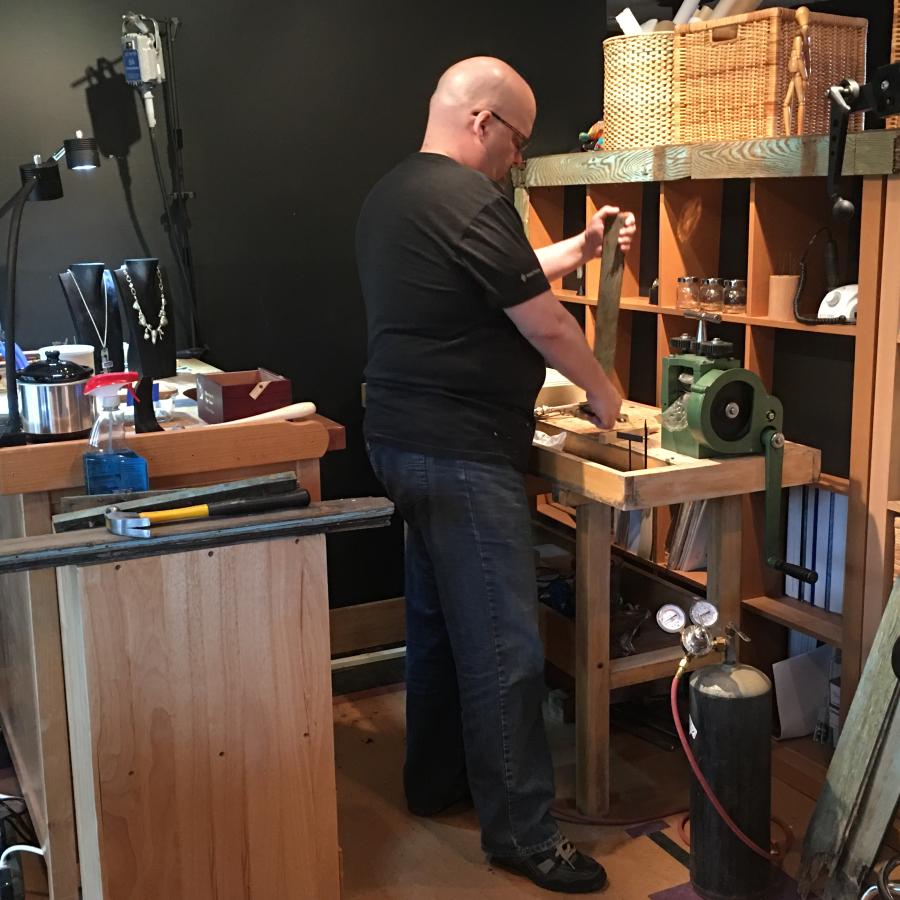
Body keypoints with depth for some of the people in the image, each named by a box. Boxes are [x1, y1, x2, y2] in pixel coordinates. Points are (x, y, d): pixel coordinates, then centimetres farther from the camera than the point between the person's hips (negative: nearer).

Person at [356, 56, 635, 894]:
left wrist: (577, 250, 21)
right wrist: (601, 392, 4)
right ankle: (522, 832, 7)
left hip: (404, 440, 11)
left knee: (436, 620, 19)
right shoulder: (468, 198, -17)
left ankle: (434, 780, 32)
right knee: (502, 648, -3)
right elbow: (544, 325, -12)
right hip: (461, 454, -10)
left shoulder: (391, 192, 14)